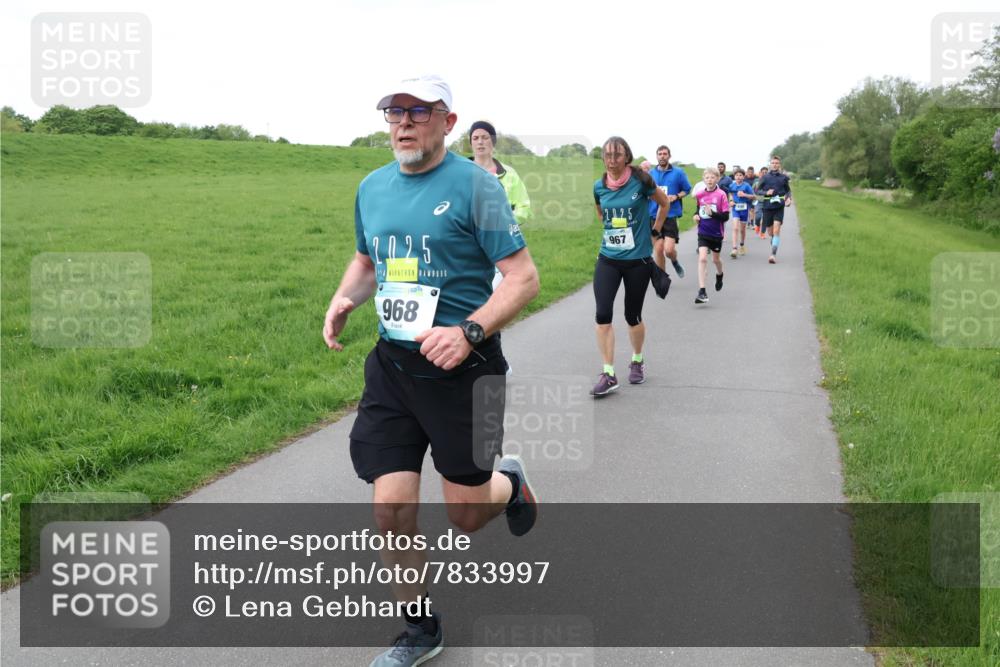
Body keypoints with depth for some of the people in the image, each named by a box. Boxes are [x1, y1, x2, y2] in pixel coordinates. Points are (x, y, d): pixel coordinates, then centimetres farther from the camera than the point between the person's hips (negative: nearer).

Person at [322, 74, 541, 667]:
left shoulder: (474, 184, -9)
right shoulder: (372, 187, 9)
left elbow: (524, 277, -12)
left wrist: (470, 331, -25)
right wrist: (344, 299, 3)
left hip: (461, 368, -4)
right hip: (392, 366, 5)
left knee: (466, 515, 6)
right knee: (392, 506, 1)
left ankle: (509, 483, 43)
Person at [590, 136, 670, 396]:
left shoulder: (641, 180, -11)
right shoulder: (599, 186, -1)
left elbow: (665, 203, 6)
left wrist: (654, 232, 7)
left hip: (638, 259, -2)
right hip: (607, 258, 3)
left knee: (632, 315, 8)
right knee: (602, 314, -9)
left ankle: (637, 362, 34)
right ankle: (608, 374, -1)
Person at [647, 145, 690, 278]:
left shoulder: (678, 172, 0)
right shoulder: (650, 173, 6)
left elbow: (687, 190, 9)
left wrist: (676, 196, -10)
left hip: (671, 216, -2)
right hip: (654, 216, 2)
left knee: (669, 249, -13)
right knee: (658, 249, 4)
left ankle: (675, 262, 23)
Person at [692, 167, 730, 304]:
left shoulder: (721, 194, -12)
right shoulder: (699, 195, -1)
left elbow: (726, 216, -13)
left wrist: (712, 213, -28)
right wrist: (696, 215, -2)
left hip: (716, 233, -1)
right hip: (703, 232, 1)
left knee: (716, 259, 17)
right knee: (702, 258, -13)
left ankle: (719, 275, 53)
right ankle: (702, 292, -14)